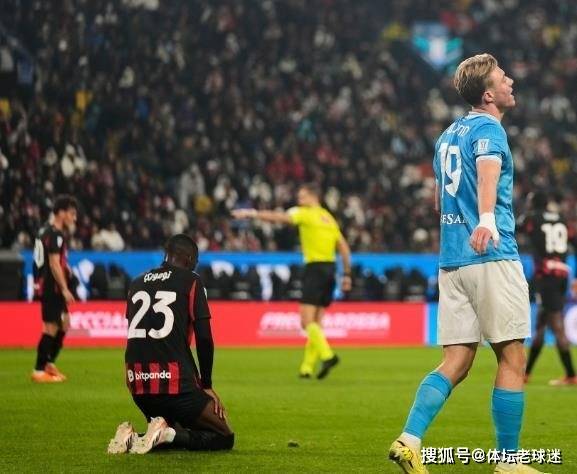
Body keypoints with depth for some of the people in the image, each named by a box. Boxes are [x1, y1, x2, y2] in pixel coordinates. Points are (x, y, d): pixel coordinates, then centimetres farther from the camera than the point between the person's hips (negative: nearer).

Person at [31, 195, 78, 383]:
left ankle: (48, 363, 21)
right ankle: (39, 371, -5)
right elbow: (54, 264, -21)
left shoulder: (47, 231, 15)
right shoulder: (55, 234, -15)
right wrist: (64, 289, -21)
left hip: (51, 287, 10)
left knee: (64, 324, 15)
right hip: (51, 287, -10)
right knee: (51, 327, -7)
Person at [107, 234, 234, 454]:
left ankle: (132, 437, -2)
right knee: (224, 438, 5)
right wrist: (206, 385, 6)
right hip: (175, 384, -6)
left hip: (137, 385, 6)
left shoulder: (137, 283, 17)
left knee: (172, 433, 27)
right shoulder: (191, 281, 0)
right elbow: (204, 338, -4)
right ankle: (167, 434, -19)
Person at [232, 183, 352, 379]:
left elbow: (278, 217, -10)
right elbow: (344, 248, 17)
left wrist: (251, 214, -5)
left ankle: (327, 355, -27)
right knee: (315, 322, 9)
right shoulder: (329, 218, 18)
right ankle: (308, 367, 8)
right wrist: (347, 274, 19)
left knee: (307, 321, -10)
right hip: (330, 268, 8)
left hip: (315, 267, -7)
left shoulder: (307, 213, -3)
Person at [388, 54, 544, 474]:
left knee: (456, 363, 5)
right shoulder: (488, 129, -6)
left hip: (451, 261, 8)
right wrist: (487, 218, -47)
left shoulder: (449, 135, 19)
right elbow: (488, 171, -29)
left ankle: (409, 440, -11)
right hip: (491, 256, -8)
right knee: (512, 360, -1)